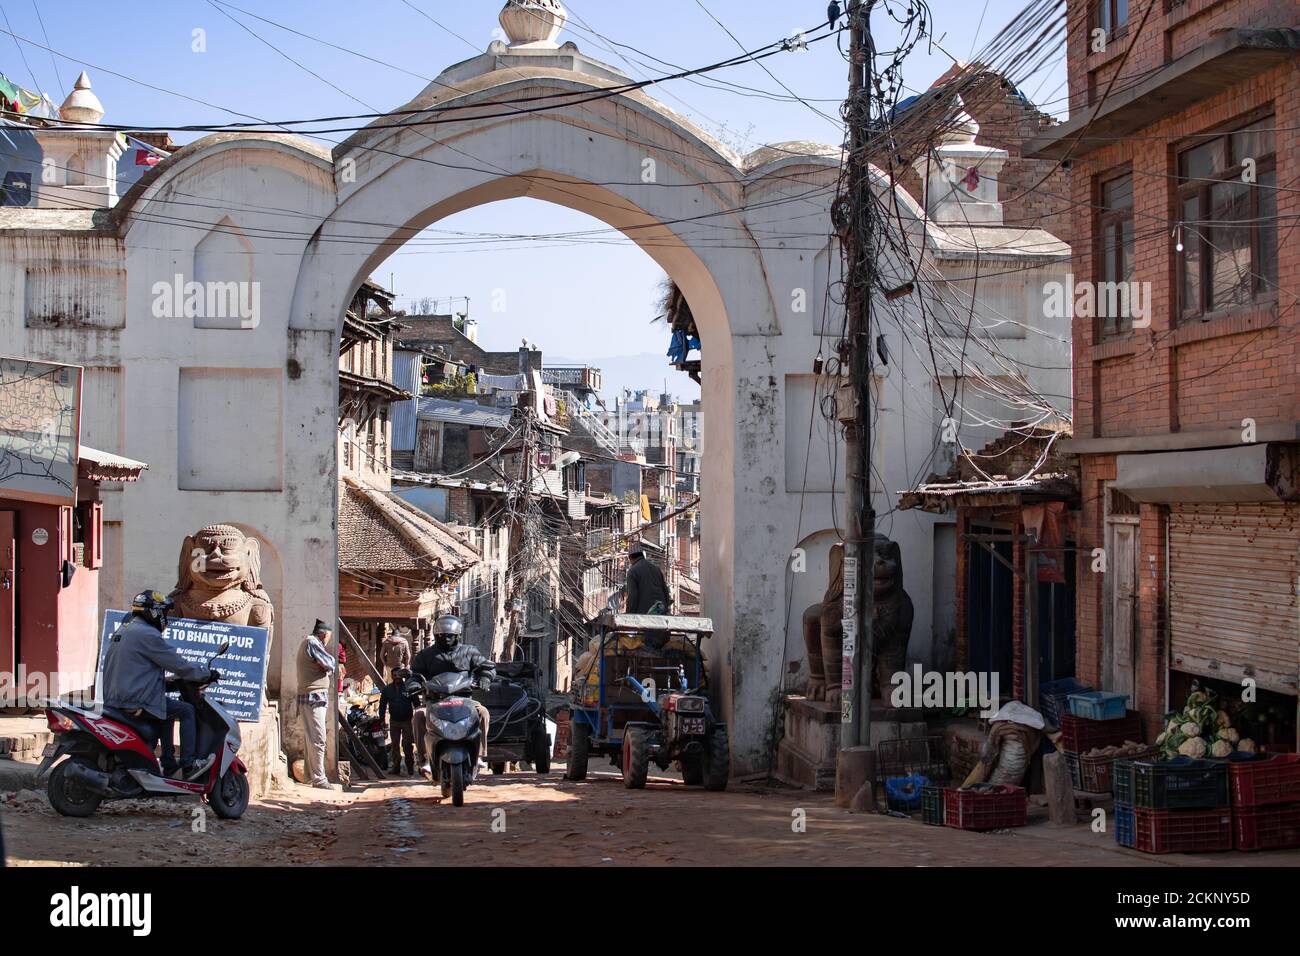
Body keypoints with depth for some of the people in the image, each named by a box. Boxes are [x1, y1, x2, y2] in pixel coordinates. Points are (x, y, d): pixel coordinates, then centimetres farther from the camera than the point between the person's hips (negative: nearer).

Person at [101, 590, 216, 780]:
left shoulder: (122, 631, 19)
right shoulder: (147, 634, -13)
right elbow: (177, 664, -12)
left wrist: (170, 682, 30)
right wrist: (207, 673, 1)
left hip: (114, 701, 10)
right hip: (136, 703, -10)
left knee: (165, 713, 28)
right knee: (186, 710, -1)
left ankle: (169, 766, 26)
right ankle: (188, 766, -3)